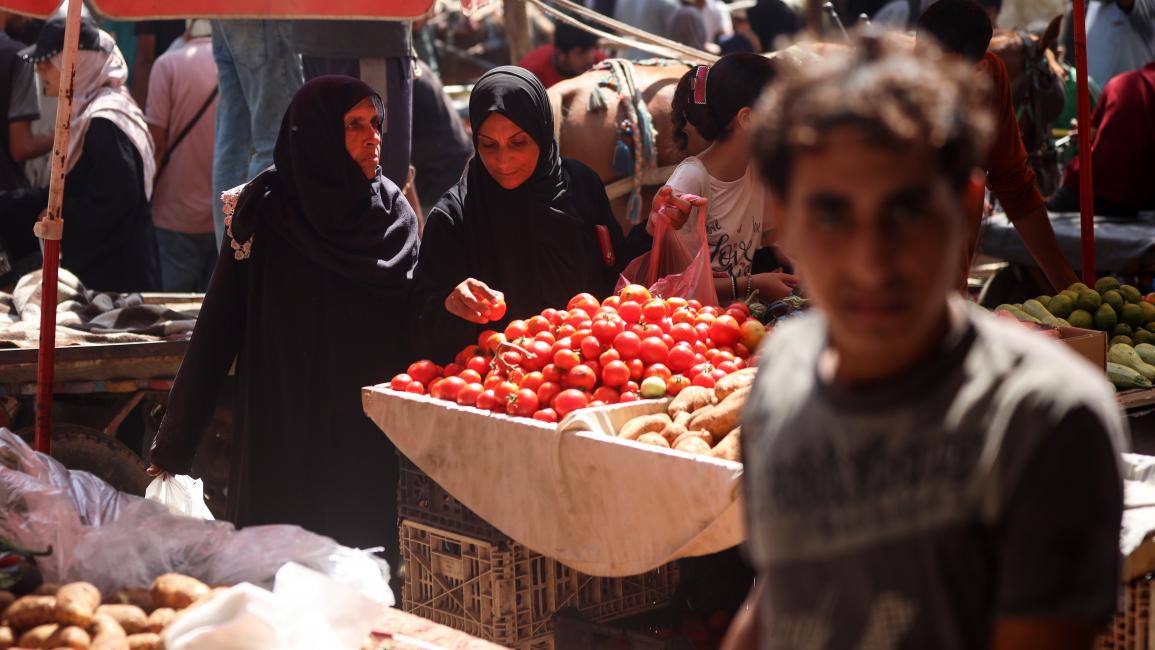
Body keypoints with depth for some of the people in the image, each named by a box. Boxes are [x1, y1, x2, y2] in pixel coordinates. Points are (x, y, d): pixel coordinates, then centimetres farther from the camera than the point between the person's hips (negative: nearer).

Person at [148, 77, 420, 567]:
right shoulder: (265, 208, -3)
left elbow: (414, 323, 1)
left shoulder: (393, 211, 4)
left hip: (366, 437, 2)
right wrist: (174, 444, -8)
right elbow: (219, 325, -7)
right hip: (282, 429, -2)